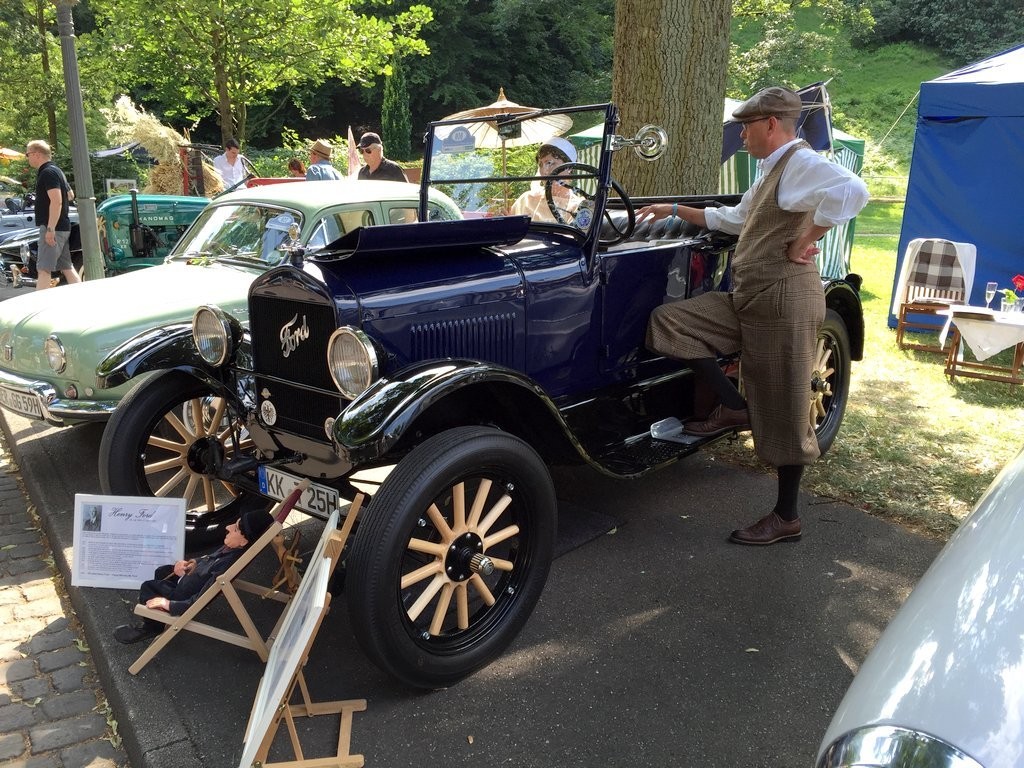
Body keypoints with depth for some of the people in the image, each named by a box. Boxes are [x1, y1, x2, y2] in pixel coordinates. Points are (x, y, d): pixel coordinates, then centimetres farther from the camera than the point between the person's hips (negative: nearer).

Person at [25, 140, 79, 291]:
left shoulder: (48, 172, -13)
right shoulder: (56, 171, 17)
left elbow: (57, 201, -22)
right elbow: (70, 195, 29)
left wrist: (50, 229, -25)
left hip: (53, 227, -10)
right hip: (62, 227, 10)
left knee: (43, 269, -13)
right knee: (67, 267, 11)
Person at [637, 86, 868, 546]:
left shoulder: (801, 162, -13)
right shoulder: (773, 171, 19)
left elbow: (851, 191, -34)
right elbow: (732, 219, 33)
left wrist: (805, 241, -24)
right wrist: (674, 210, 33)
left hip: (783, 302, -10)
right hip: (748, 300, 10)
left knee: (783, 413, 0)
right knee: (668, 321, 1)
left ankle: (786, 518, 15)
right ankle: (733, 408, 6)